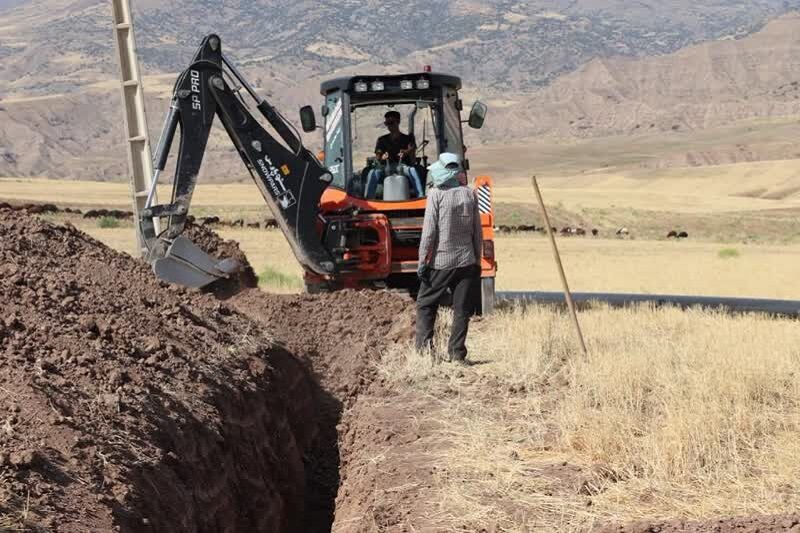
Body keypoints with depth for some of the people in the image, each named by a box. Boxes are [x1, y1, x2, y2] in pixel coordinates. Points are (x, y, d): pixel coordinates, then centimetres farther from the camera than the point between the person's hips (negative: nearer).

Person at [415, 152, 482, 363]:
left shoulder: (436, 194, -8)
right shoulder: (469, 194, 4)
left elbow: (429, 231, -10)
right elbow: (477, 231, 7)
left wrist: (423, 261, -5)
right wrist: (477, 260, 15)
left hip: (441, 261, -3)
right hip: (466, 260, 3)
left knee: (426, 304, 10)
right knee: (462, 309, 7)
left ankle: (424, 344, -2)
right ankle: (457, 353, 5)